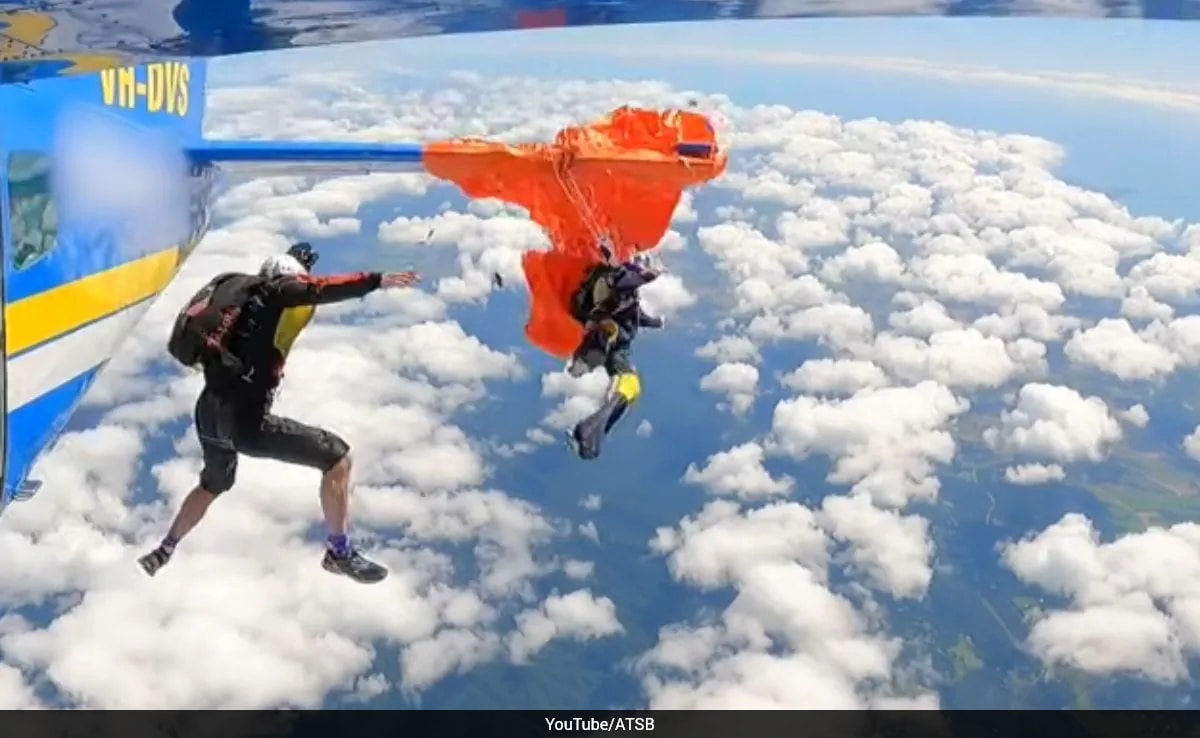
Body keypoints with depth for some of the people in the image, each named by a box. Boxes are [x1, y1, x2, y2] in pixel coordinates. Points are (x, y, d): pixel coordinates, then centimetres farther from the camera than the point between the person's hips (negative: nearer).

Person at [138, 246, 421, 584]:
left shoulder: (239, 294, 16)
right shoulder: (274, 291, -3)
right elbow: (322, 288, -22)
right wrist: (378, 280, -30)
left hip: (208, 414, 8)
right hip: (245, 420, -8)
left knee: (212, 486, 37)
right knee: (337, 457, -1)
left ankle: (162, 554, 51)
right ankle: (339, 552, 3)